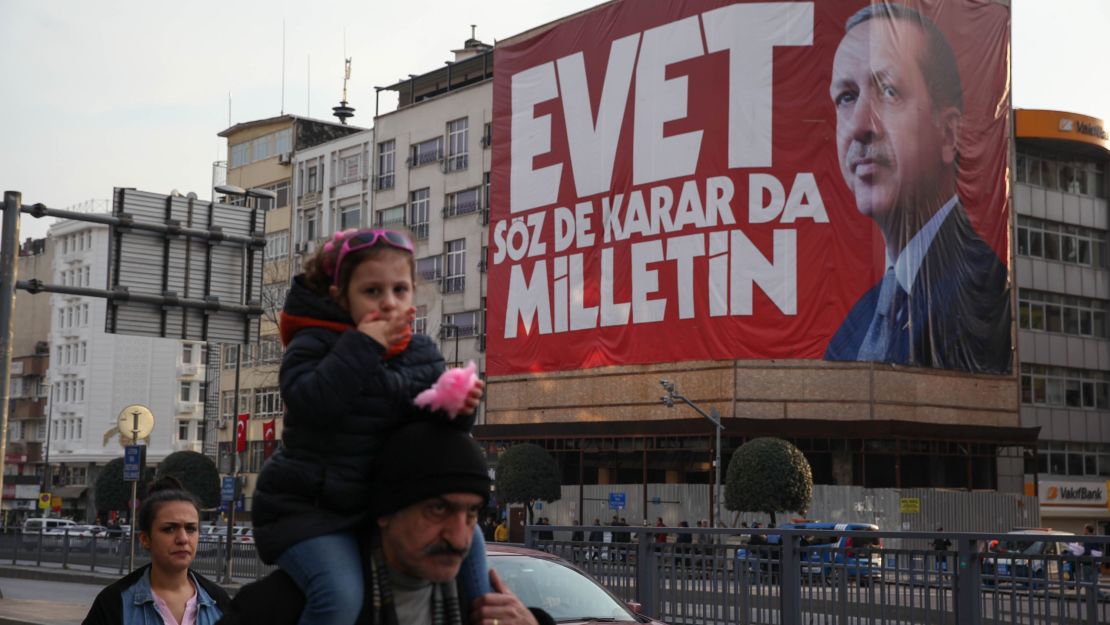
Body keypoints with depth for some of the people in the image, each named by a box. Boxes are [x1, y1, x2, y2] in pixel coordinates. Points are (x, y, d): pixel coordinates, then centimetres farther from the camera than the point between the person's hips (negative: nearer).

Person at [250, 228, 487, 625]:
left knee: (465, 536, 4)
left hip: (384, 501, 6)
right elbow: (310, 402, -30)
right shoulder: (316, 343, -11)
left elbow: (432, 427, 5)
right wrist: (363, 345, -28)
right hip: (306, 507, -6)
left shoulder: (422, 355, 5)